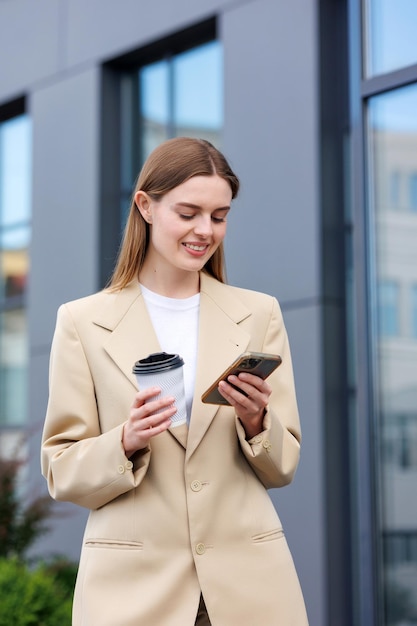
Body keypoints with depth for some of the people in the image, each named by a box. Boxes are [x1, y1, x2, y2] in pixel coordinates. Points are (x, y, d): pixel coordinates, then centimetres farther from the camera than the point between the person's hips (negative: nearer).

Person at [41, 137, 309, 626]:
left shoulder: (259, 315, 7)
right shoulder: (82, 322, 1)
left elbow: (282, 468, 8)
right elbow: (61, 473, 1)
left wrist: (256, 422, -12)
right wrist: (126, 442, -17)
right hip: (132, 586, -2)